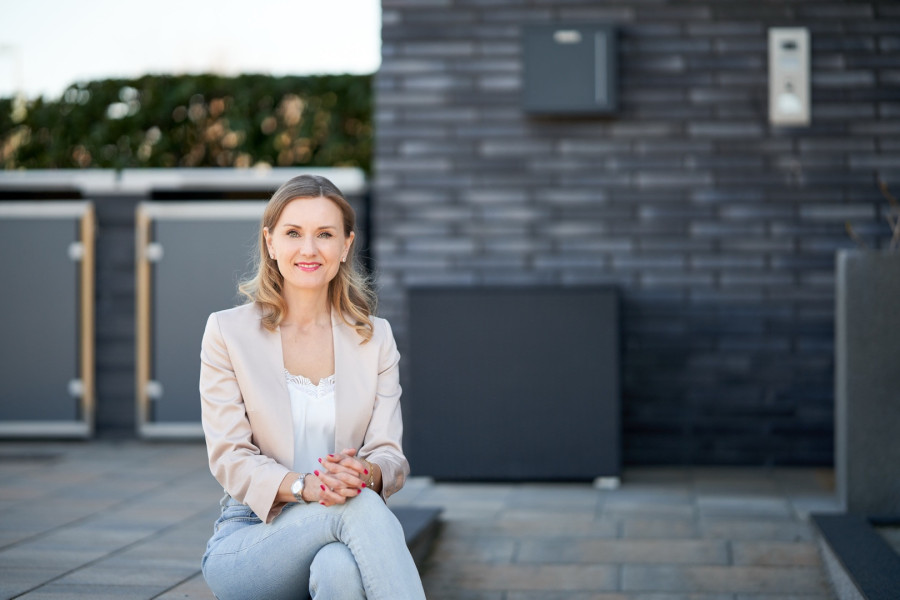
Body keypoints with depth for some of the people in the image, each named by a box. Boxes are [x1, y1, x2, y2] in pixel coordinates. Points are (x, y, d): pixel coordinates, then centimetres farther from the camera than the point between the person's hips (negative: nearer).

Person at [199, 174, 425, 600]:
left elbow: (390, 455, 4)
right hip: (246, 540, -2)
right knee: (359, 506, -34)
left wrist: (364, 473, -22)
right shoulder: (227, 332, 3)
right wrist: (303, 485, -24)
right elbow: (228, 457, -4)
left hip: (343, 538, 2)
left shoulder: (375, 337, 10)